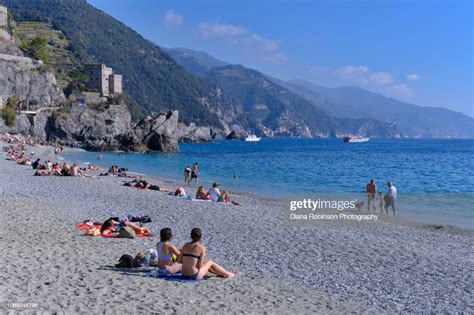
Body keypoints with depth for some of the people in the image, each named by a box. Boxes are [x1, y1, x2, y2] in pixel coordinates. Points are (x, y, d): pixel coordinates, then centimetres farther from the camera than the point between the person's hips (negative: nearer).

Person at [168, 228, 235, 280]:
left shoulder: (186, 245, 5)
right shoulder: (202, 248, -9)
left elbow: (179, 261, 6)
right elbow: (200, 265, -10)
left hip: (184, 275, 6)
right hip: (194, 276, -6)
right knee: (210, 262, 19)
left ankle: (218, 273, 48)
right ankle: (228, 274, 34)